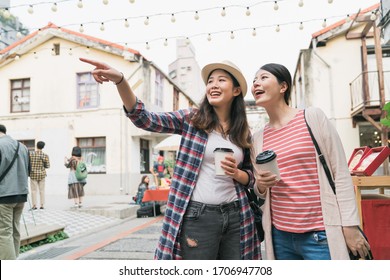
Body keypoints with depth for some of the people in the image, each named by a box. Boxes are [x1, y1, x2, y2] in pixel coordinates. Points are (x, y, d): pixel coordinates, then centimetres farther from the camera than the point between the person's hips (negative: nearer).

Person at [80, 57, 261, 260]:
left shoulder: (244, 134, 7)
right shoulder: (191, 119, -1)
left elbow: (251, 178, 14)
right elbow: (144, 119, -13)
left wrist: (236, 173, -9)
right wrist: (119, 80, -27)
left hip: (235, 216, 4)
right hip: (197, 217, -3)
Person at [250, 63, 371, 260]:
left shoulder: (313, 117, -3)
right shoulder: (258, 137, 7)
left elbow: (341, 173, -3)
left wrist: (350, 226, -6)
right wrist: (261, 185, -8)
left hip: (320, 235, -3)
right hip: (280, 236, 4)